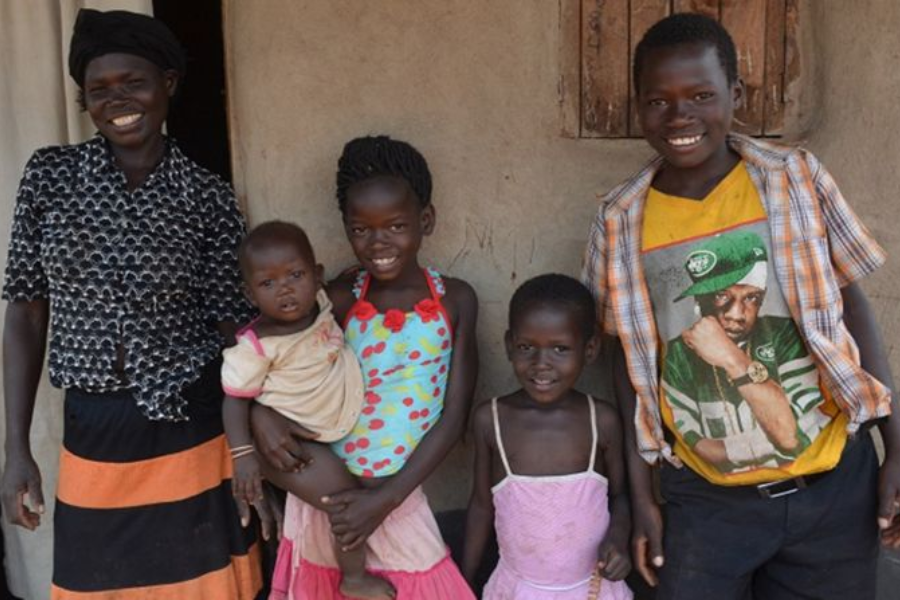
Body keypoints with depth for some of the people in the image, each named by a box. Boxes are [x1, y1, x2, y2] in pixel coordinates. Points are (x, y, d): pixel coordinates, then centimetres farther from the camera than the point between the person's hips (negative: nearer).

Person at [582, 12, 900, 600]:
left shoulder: (795, 178, -6)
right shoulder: (622, 220, -5)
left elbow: (852, 306, 0)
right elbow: (633, 362, 1)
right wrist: (641, 495, 3)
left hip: (834, 483, 0)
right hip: (706, 498, 0)